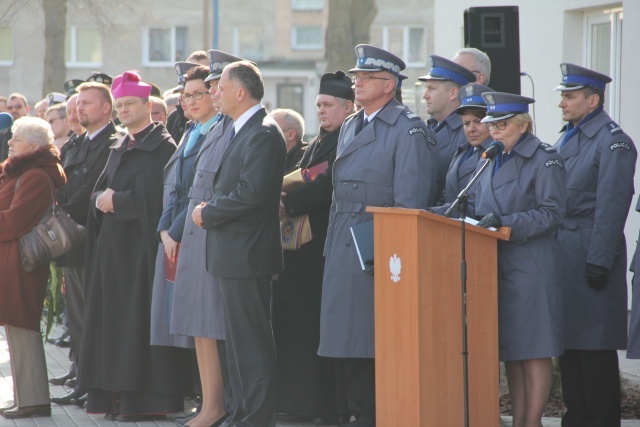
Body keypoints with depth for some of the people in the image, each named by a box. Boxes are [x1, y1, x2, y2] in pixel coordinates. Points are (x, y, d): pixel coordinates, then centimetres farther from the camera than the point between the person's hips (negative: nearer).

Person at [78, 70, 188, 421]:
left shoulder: (161, 146, -7)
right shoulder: (120, 148, 18)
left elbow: (150, 196, -17)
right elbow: (98, 192, 15)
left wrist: (115, 200, -8)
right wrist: (102, 199, -7)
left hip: (141, 245, -8)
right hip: (113, 246, 8)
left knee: (139, 321, -9)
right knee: (114, 321, 6)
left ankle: (146, 400, -7)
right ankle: (119, 395, 9)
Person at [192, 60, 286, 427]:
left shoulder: (263, 134, -15)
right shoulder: (244, 131, 17)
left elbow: (251, 193, -23)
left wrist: (208, 214, -12)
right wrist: (210, 211, 3)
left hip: (247, 254, -11)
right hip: (234, 254, 11)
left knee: (252, 340, -7)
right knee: (239, 338, 14)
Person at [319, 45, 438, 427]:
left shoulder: (409, 130, -8)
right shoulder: (350, 128, 18)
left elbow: (410, 201, -13)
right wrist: (333, 244, 17)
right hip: (344, 251, 8)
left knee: (378, 348, -7)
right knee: (347, 348, 8)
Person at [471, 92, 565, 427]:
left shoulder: (544, 160, -6)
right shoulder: (494, 160, 16)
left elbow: (551, 214, -12)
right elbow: (475, 207, 19)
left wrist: (505, 223, -21)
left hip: (531, 267, -8)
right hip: (496, 265, 8)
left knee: (534, 350, -4)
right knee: (510, 352, 9)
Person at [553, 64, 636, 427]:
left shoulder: (613, 142, -11)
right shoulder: (569, 138, 17)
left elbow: (611, 207, -16)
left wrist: (600, 262, -19)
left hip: (590, 254, -9)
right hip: (564, 253, 9)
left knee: (594, 344, -5)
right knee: (568, 341, 10)